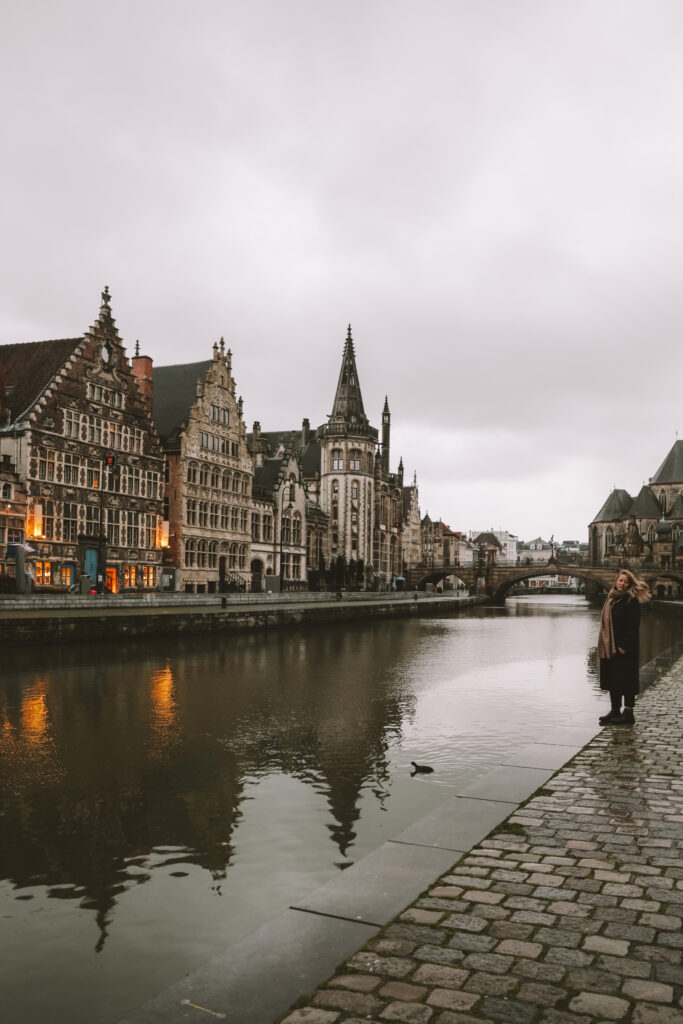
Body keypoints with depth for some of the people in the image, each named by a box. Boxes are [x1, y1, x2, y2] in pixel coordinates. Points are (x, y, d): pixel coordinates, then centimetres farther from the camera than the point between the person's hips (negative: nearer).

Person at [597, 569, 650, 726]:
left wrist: (624, 646, -19)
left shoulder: (631, 601, -11)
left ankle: (628, 714, 5)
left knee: (625, 680, -2)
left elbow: (633, 626, -15)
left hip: (624, 648, -8)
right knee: (612, 678, 12)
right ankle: (615, 710, 21)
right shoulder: (611, 598, 12)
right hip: (610, 647, 8)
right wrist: (605, 645, 12)